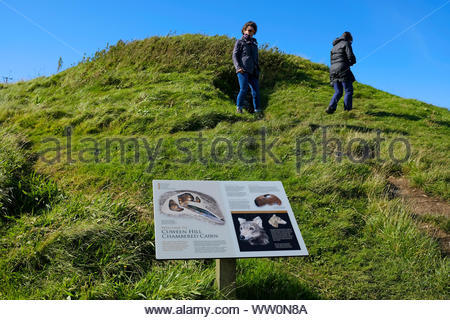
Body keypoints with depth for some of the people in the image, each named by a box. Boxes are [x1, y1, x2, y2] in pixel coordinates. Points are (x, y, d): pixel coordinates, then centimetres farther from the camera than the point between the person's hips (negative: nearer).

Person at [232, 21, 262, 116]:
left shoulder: (254, 43, 24)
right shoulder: (239, 42, 9)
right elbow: (235, 56, 1)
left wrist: (257, 71, 19)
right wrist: (238, 67, -14)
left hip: (253, 71, 5)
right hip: (243, 70, -5)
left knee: (256, 91, -3)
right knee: (243, 89, -16)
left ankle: (258, 110, 3)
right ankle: (239, 107, -2)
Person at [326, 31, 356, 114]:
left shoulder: (334, 46, 24)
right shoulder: (346, 44, 2)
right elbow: (351, 57, -10)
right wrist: (352, 62, 13)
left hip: (333, 70, 7)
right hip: (343, 70, -7)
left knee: (338, 92, 10)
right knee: (349, 91, 0)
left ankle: (331, 108, -10)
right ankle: (347, 110, -7)